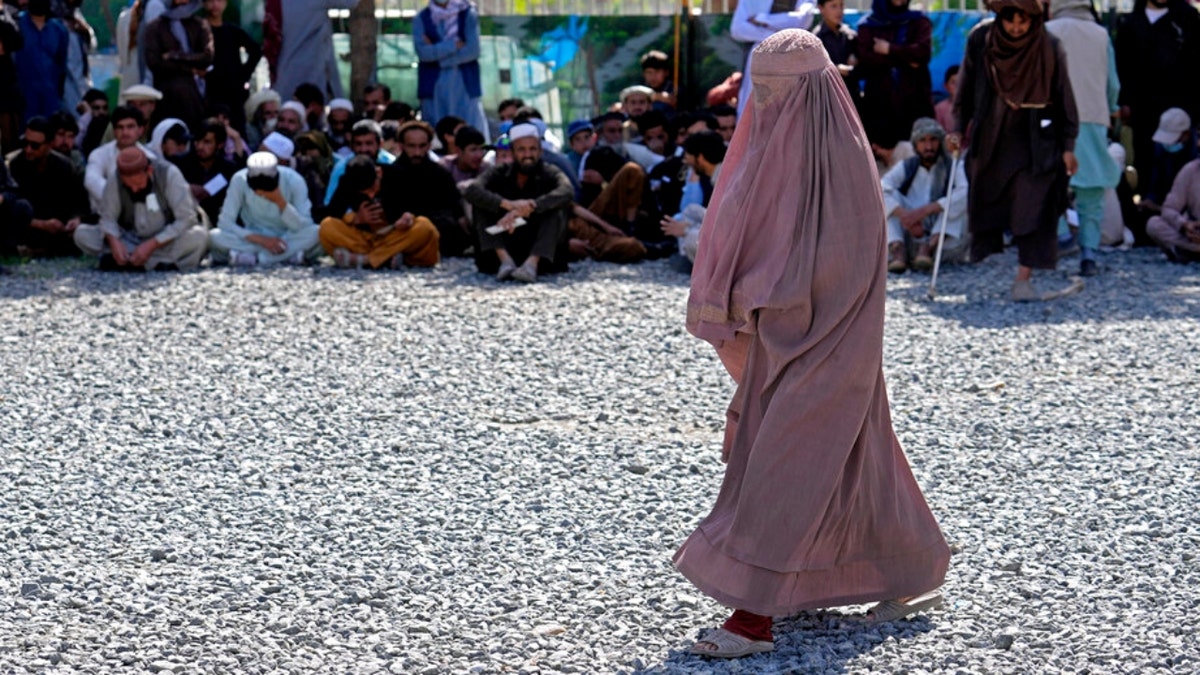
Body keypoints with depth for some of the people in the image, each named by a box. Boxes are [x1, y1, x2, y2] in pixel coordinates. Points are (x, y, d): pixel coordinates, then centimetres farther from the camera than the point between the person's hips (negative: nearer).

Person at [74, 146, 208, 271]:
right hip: (131, 239, 3)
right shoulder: (115, 181, -11)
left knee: (199, 237, -34)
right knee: (82, 234, -19)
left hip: (166, 241, -3)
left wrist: (151, 245, -28)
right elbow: (108, 218, -8)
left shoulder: (169, 174, -19)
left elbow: (186, 219, -21)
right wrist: (114, 241, -31)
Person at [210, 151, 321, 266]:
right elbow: (225, 222, -17)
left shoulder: (294, 181, -17)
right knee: (215, 237, -29)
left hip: (287, 238, -1)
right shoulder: (239, 180, -16)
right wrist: (261, 240, -26)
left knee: (317, 233, -32)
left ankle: (252, 258, -27)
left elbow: (304, 227, -19)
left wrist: (281, 202, -33)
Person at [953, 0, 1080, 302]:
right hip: (990, 138, 2)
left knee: (1033, 210, -10)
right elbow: (966, 88, 6)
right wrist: (958, 128, 2)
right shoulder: (980, 40, -5)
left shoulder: (1049, 48, -8)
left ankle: (1023, 280, -12)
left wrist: (1067, 146, -2)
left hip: (1034, 143, -2)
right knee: (984, 207, 8)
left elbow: (1063, 98, -2)